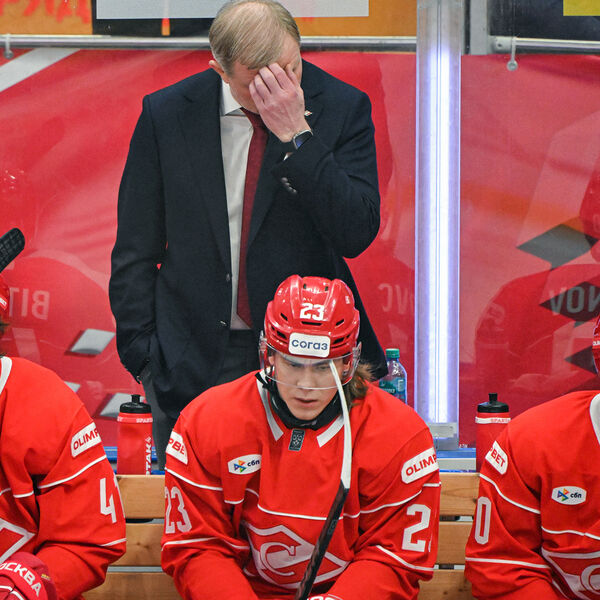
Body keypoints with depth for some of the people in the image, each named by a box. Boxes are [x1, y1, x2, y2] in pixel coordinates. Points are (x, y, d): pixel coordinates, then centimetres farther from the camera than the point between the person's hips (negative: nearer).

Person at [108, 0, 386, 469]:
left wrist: (296, 134, -22)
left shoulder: (342, 108, -4)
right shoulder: (166, 114, -3)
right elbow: (135, 254, 4)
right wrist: (145, 360, -2)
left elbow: (358, 232, -16)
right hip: (195, 364, 1)